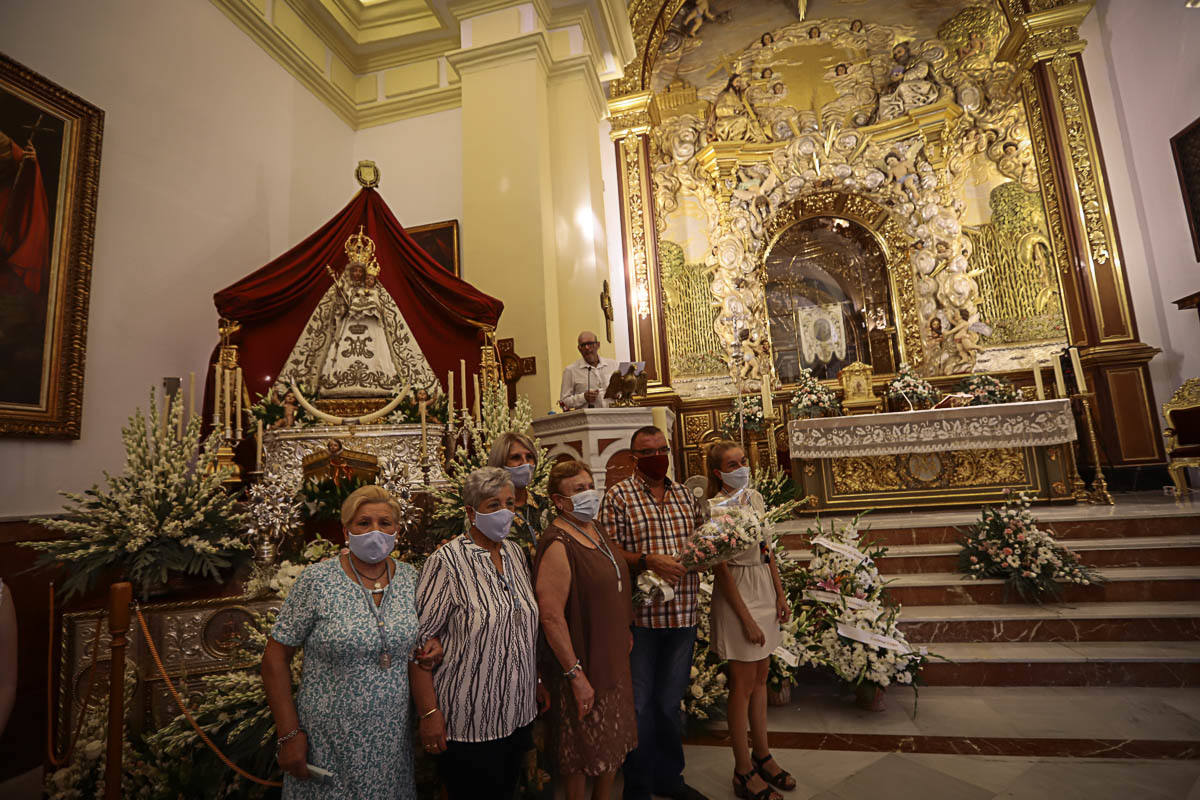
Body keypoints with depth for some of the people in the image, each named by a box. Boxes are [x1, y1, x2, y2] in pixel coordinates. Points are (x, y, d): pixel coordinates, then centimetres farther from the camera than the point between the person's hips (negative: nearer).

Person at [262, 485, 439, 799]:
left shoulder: (411, 578, -3)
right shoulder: (316, 580, -14)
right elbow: (275, 657, -9)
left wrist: (431, 646, -7)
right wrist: (289, 735, -11)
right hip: (329, 744, -3)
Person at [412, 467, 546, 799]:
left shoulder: (515, 553, 3)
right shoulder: (447, 560, -18)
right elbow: (419, 641, -17)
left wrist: (536, 683, 13)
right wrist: (429, 713, -17)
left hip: (516, 713, 6)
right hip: (468, 721, -6)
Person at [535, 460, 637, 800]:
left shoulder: (596, 529, 4)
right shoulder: (558, 544, -24)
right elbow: (551, 616, -27)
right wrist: (575, 674, -23)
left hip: (614, 657, 8)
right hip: (583, 664, -8)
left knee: (614, 745, 23)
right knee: (582, 755, 12)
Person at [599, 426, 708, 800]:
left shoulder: (684, 493, 10)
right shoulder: (619, 496, -7)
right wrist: (648, 561, -23)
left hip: (683, 613, 5)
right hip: (640, 613, -5)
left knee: (670, 701, 20)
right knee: (640, 703, 9)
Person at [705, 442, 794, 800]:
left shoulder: (755, 498, 4)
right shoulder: (715, 509, -18)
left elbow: (767, 550, 12)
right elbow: (721, 570, -17)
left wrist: (781, 594, 10)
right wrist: (747, 619, -16)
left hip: (765, 590, 7)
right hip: (737, 596, -7)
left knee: (761, 677, 18)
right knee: (744, 683, 5)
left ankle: (762, 755, 35)